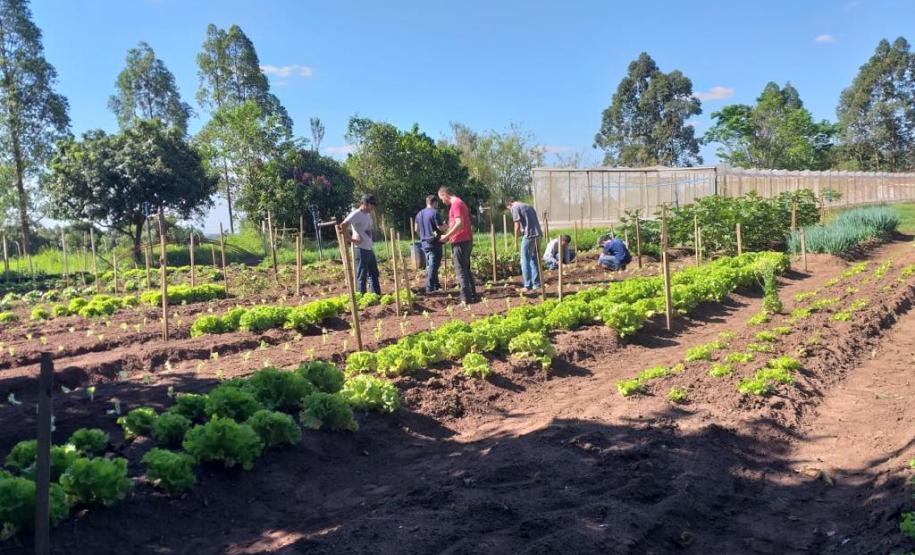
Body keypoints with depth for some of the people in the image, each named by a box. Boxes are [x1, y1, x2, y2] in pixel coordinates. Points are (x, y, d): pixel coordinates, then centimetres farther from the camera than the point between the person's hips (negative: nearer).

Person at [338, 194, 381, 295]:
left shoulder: (368, 215, 14)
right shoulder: (356, 214, -13)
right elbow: (342, 226, -23)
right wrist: (350, 239, -17)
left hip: (370, 249, 9)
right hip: (361, 249, -9)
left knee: (374, 274, 15)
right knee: (362, 276, -1)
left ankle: (377, 296, 24)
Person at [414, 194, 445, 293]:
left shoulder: (419, 214, 11)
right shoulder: (435, 213, -13)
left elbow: (416, 229, 16)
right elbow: (441, 228, -16)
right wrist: (445, 225, 5)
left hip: (424, 243, 8)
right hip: (434, 243, -8)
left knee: (430, 265, 17)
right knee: (433, 266, -4)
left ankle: (436, 285, 27)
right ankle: (430, 288, -4)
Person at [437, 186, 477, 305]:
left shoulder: (456, 204, -13)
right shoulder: (459, 203, 19)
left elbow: (459, 224, -22)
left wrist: (446, 236, -17)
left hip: (461, 242, -10)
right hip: (466, 241, 10)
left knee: (460, 271, -7)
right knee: (466, 269, 15)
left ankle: (466, 299, -7)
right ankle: (472, 296, 18)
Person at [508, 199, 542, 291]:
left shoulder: (515, 208, 0)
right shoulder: (528, 206, 23)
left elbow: (517, 226, -8)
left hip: (529, 235, -8)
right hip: (538, 234, 8)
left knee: (525, 262, 0)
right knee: (534, 260, 17)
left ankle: (528, 286, 0)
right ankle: (536, 284, 18)